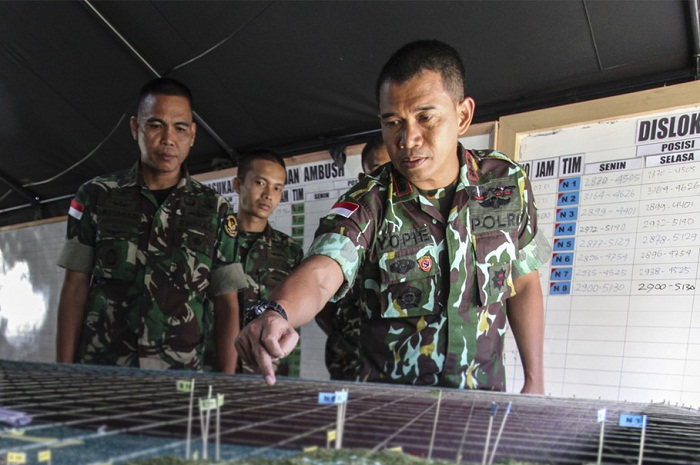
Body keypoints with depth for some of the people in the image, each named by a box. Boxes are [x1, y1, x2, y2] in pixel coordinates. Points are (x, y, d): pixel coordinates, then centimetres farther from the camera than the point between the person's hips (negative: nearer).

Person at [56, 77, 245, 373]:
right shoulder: (96, 197, 5)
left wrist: (226, 381, -6)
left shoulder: (214, 209, 4)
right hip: (99, 370, 0)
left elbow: (226, 303, 3)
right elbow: (75, 290, 5)